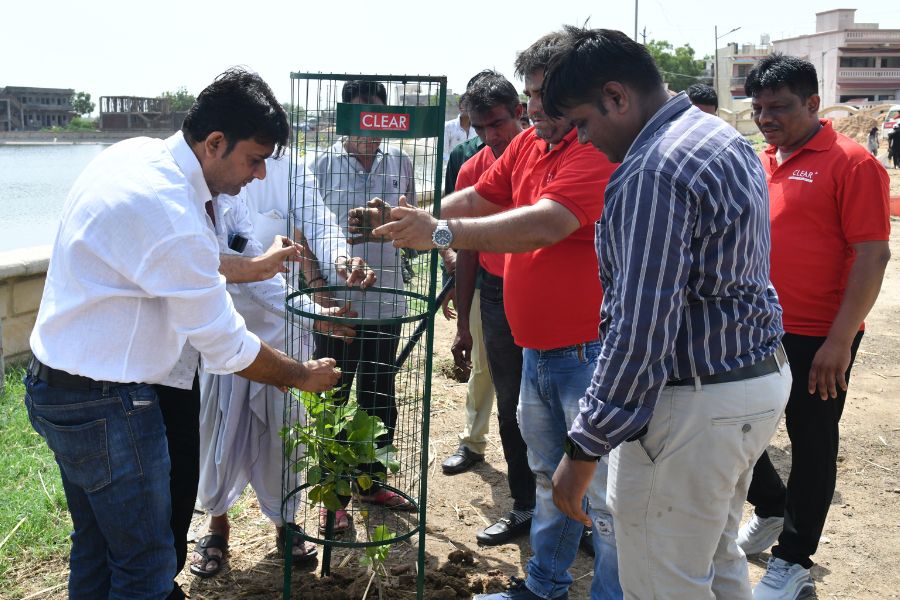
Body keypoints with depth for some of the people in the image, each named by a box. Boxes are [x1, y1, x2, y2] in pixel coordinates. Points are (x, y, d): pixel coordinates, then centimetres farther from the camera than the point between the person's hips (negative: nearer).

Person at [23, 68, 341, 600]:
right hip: (105, 405, -10)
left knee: (96, 548, 23)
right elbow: (227, 348, -19)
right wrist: (305, 376, -4)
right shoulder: (172, 216, -27)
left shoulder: (135, 153, 1)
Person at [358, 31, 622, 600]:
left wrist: (441, 232, -31)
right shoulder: (526, 146, 9)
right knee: (549, 478, 22)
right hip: (537, 349, 9)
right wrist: (404, 218, -3)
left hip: (591, 352, -9)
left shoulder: (599, 149, -18)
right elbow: (477, 200, 12)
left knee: (605, 496, 1)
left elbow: (545, 224, -29)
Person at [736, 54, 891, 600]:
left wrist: (840, 341, -20)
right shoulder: (761, 163, 9)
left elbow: (873, 255, -16)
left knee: (811, 445, 8)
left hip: (818, 341, -7)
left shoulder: (851, 163, -12)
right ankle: (771, 509, 40)